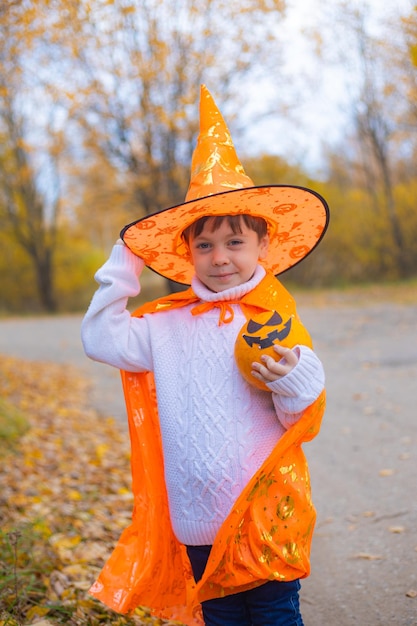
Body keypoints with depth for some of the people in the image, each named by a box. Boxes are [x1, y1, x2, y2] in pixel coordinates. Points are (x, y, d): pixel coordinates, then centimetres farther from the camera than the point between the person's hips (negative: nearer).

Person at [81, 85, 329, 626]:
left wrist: (289, 379, -29)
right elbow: (101, 339, 4)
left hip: (264, 514, -4)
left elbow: (303, 416, -7)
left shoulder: (276, 321, -7)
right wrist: (122, 267, 3)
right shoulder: (167, 324, 5)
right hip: (198, 520, 4)